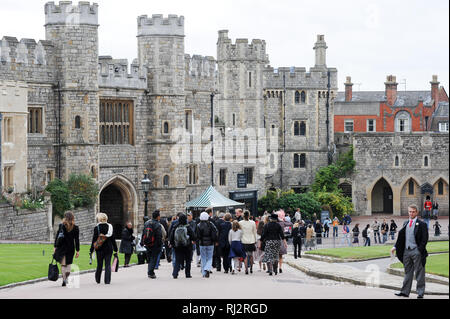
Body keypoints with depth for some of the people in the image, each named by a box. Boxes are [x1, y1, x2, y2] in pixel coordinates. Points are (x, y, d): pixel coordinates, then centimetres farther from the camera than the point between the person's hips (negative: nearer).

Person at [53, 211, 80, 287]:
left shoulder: (61, 226, -5)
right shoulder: (75, 228, -2)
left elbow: (57, 237, -4)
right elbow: (77, 240, -2)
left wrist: (55, 247, 3)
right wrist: (77, 250, 2)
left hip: (61, 247, -1)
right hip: (71, 248, 1)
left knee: (63, 265, 4)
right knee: (69, 263, 14)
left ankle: (64, 279, -8)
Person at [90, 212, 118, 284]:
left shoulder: (97, 228, -7)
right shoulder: (109, 227, 0)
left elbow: (94, 240, -7)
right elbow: (113, 239, 2)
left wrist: (91, 250, -2)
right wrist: (115, 250, 8)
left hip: (99, 249, -1)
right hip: (108, 248, 1)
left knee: (99, 265, 12)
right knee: (108, 265, 2)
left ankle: (97, 280, 25)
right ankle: (107, 280, -6)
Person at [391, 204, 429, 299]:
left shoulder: (421, 224, -6)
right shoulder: (406, 223, 14)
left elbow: (424, 239, -9)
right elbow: (401, 237, 17)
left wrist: (420, 250, -16)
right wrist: (395, 247, 9)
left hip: (417, 252, -6)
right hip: (406, 251, 6)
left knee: (419, 273, 0)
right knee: (408, 272, 11)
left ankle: (420, 292, 6)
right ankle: (405, 291, 14)